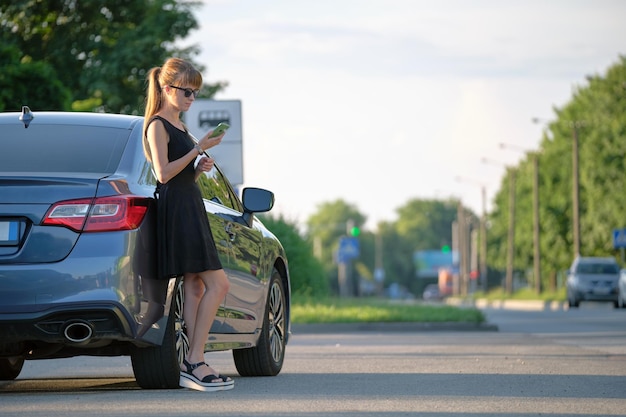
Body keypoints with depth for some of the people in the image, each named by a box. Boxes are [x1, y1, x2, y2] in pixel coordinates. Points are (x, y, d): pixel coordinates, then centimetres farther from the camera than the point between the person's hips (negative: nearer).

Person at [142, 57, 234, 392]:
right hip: (175, 210, -10)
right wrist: (198, 150, -17)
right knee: (217, 284, -15)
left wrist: (200, 167, 6)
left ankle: (191, 365, 3)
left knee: (195, 287, 5)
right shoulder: (158, 125, -7)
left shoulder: (179, 126, 20)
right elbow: (164, 173, -16)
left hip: (190, 207, 10)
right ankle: (194, 363, -16)